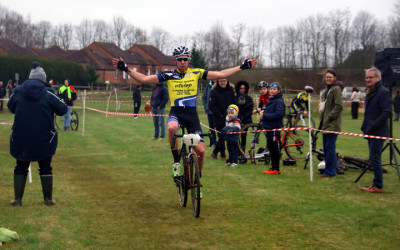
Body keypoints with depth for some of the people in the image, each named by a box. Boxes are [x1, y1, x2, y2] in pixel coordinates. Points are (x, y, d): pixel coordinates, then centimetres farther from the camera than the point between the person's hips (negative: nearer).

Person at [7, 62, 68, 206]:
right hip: (44, 139, -1)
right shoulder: (48, 94, -10)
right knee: (45, 168, 11)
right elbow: (63, 110, -5)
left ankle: (18, 199, 12)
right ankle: (48, 199, 16)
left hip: (21, 138, 2)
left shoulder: (18, 92, -2)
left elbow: (11, 107, 14)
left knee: (21, 167, 14)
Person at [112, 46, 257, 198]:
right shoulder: (168, 75, 4)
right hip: (176, 112, -1)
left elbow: (221, 74, 3)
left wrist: (242, 67, -3)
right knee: (172, 128, -39)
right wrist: (126, 69, -8)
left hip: (191, 113, 1)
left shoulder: (196, 73, 6)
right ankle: (176, 161, -16)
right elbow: (144, 79, 1)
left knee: (200, 150, -7)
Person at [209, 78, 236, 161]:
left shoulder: (231, 91, 6)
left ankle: (215, 152, 21)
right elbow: (211, 105, -11)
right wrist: (219, 114, -13)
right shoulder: (214, 92, -6)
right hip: (219, 118, -4)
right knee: (221, 137, -2)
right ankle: (222, 155, 10)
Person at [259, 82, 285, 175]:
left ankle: (276, 169, 2)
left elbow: (279, 114, -22)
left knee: (275, 149, -4)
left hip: (275, 128, -9)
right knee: (270, 148, 13)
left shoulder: (279, 101, -12)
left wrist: (265, 116, -19)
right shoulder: (270, 100, 17)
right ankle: (273, 167, 21)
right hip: (269, 127, 9)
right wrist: (262, 114, 3)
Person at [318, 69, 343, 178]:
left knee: (330, 147, -9)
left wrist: (329, 117, -18)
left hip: (332, 124, -10)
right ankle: (328, 168, 21)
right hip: (325, 124, 10)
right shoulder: (326, 90, 18)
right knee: (326, 147, 13)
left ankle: (330, 171, -5)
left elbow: (339, 106, -19)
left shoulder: (336, 89, -11)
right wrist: (322, 113, 15)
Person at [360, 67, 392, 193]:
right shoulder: (370, 92, 17)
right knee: (374, 159, 12)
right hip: (371, 132, 9)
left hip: (378, 132, -9)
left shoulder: (383, 92, -13)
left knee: (374, 158, -9)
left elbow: (387, 113, -20)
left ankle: (378, 186, -3)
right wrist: (365, 126, 12)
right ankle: (376, 184, 18)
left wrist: (372, 126, -22)